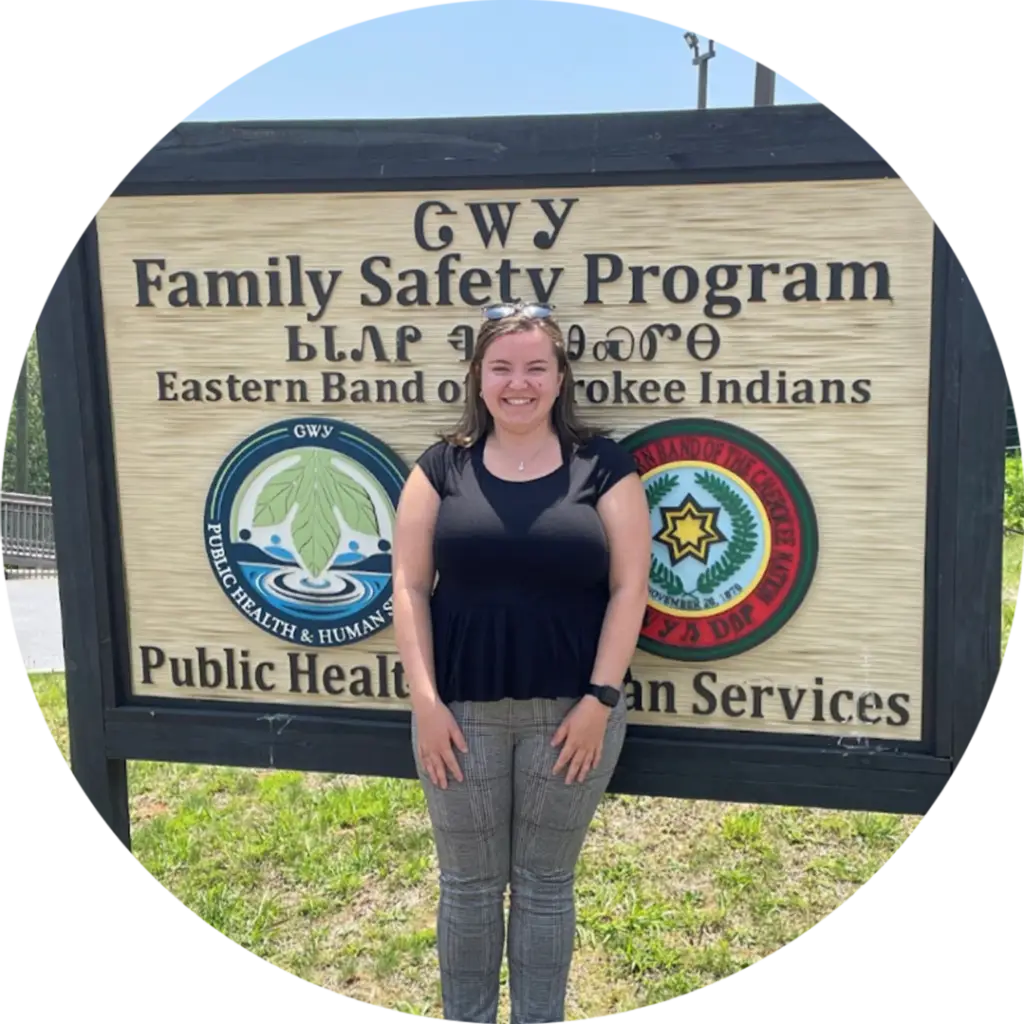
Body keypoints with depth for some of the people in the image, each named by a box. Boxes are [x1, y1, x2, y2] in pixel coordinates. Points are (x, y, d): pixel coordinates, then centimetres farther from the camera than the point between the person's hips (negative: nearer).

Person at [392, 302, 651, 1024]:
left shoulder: (603, 465, 0)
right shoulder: (442, 467, 3)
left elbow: (629, 587, -3)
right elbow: (410, 587, 0)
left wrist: (600, 699, -9)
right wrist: (425, 701, -7)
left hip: (571, 711, -1)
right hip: (462, 712, 1)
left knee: (546, 884, 13)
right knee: (469, 886, 12)